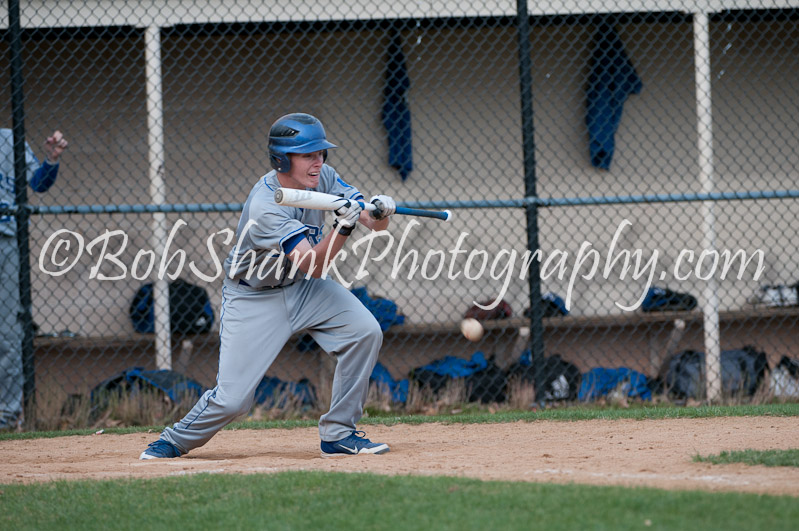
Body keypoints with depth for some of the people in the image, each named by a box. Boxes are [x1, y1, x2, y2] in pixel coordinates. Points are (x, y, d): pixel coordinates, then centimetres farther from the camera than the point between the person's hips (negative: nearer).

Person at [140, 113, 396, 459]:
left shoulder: (322, 177, -11)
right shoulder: (265, 207, -32)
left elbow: (374, 222, -8)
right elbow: (312, 264, -35)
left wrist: (379, 212, -31)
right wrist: (342, 227, -50)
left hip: (303, 288, 6)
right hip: (254, 299, -6)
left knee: (365, 332, -16)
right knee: (232, 399, -12)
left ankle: (338, 434, -3)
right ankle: (175, 440, 18)